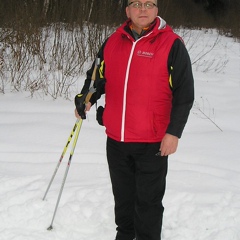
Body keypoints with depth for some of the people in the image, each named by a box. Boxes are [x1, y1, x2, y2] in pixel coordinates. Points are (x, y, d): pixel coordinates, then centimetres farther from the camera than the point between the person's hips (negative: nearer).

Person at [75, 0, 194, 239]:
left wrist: (174, 132, -11)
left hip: (153, 143, -4)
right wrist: (86, 98, -3)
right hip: (116, 139, 5)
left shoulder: (172, 45, -7)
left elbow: (184, 93, -7)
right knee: (122, 193, 18)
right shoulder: (113, 41, 6)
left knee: (148, 199, 5)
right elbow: (97, 76, 17)